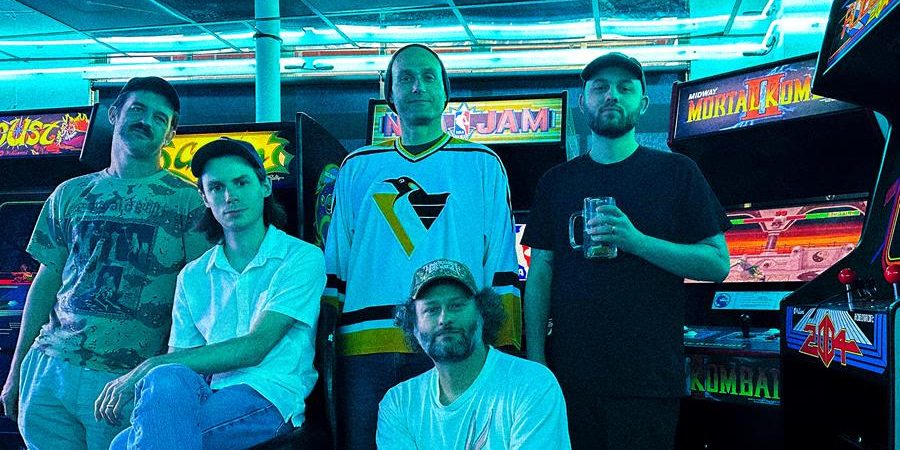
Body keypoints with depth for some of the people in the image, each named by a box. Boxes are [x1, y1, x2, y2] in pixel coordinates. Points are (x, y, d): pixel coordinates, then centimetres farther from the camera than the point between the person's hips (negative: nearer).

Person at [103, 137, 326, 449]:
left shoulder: (302, 258, 2)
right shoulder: (192, 277, 18)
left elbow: (253, 348, -10)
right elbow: (179, 359, 13)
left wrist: (153, 367, -17)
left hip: (269, 398, -4)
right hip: (210, 397, 4)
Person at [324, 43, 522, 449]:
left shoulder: (481, 165, 10)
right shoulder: (358, 167, 15)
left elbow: (501, 266, 7)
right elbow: (334, 265, 15)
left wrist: (503, 349, -1)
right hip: (365, 346, 2)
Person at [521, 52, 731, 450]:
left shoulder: (676, 173, 3)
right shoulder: (557, 182, 10)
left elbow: (718, 264, -2)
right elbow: (540, 274, 9)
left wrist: (636, 241, -16)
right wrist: (535, 358, -1)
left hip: (649, 377, -2)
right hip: (571, 373, 2)